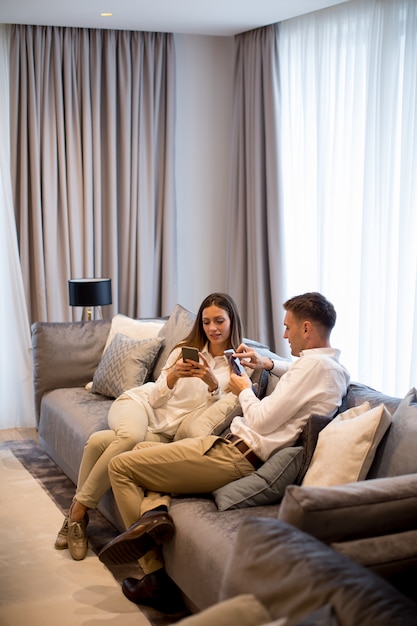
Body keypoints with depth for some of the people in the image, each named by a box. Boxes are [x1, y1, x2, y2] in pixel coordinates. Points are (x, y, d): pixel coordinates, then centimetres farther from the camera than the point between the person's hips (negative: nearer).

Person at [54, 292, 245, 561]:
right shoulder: (186, 349, 5)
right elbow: (156, 398, 1)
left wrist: (213, 384, -24)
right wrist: (173, 376, -20)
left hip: (167, 432, -1)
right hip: (140, 403, 1)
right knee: (131, 436, -36)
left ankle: (80, 508, -10)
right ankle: (78, 509, -19)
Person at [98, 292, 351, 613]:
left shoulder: (314, 365, -19)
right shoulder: (336, 367, 11)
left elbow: (260, 421, -20)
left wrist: (244, 390, -1)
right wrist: (268, 363, 24)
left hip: (237, 455, -11)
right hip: (238, 449, 11)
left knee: (120, 466, -2)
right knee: (142, 450, 22)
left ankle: (157, 578, -2)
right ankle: (155, 508, -5)